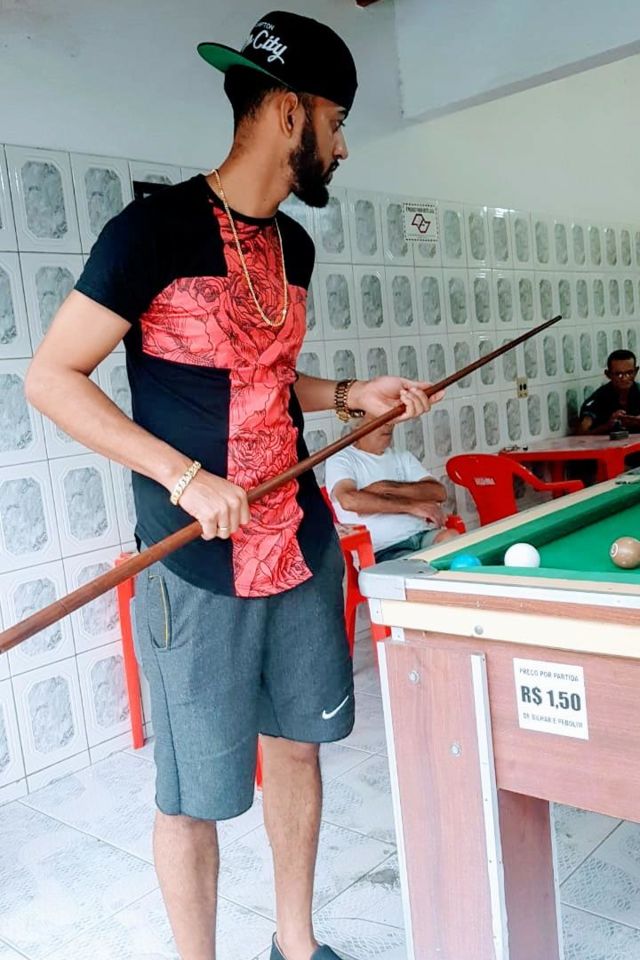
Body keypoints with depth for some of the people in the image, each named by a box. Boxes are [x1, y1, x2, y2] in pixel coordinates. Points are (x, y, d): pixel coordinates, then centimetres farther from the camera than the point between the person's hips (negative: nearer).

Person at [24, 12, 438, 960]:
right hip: (197, 565, -7)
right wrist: (185, 475, -20)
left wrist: (352, 396, 5)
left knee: (297, 741, 18)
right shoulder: (155, 228, -12)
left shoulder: (292, 245, 11)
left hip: (301, 544, 8)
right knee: (196, 794, 6)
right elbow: (50, 378, -12)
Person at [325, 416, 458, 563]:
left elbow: (439, 492, 6)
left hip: (425, 535, 5)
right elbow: (349, 500, -17)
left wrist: (388, 487, -8)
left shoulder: (403, 457, 22)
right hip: (384, 550, -5)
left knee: (451, 538, -28)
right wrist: (410, 506, -15)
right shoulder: (340, 460, 5)